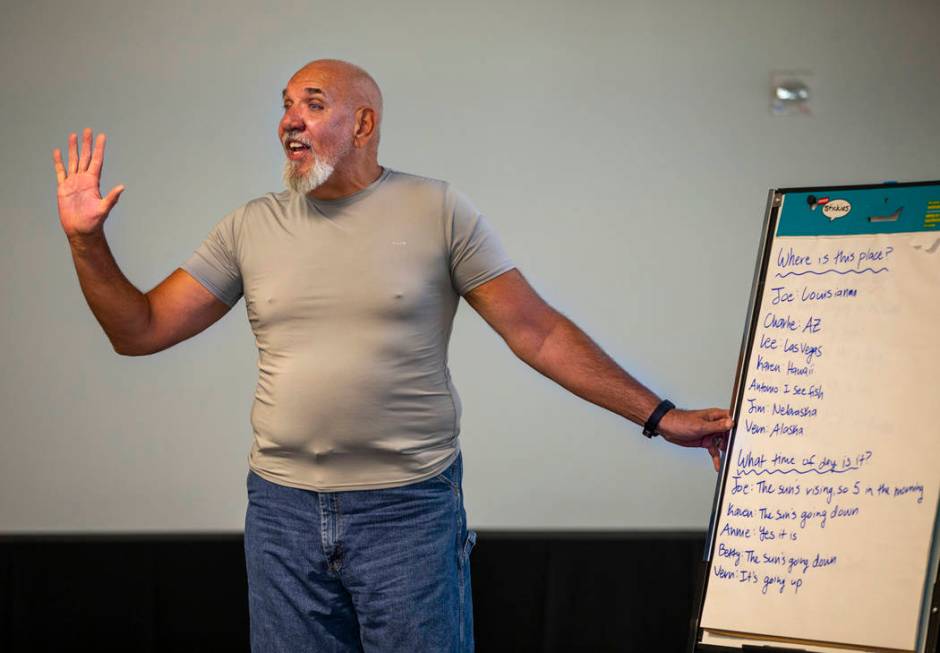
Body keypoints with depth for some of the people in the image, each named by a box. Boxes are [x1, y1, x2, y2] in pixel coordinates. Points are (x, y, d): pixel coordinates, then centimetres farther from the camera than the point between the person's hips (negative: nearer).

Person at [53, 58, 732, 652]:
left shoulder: (437, 210, -1)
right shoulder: (251, 227, 7)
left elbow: (539, 332, -2)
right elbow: (141, 331, 9)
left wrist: (659, 415, -7)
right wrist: (87, 241, -6)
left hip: (410, 509, -3)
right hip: (283, 510, 3)